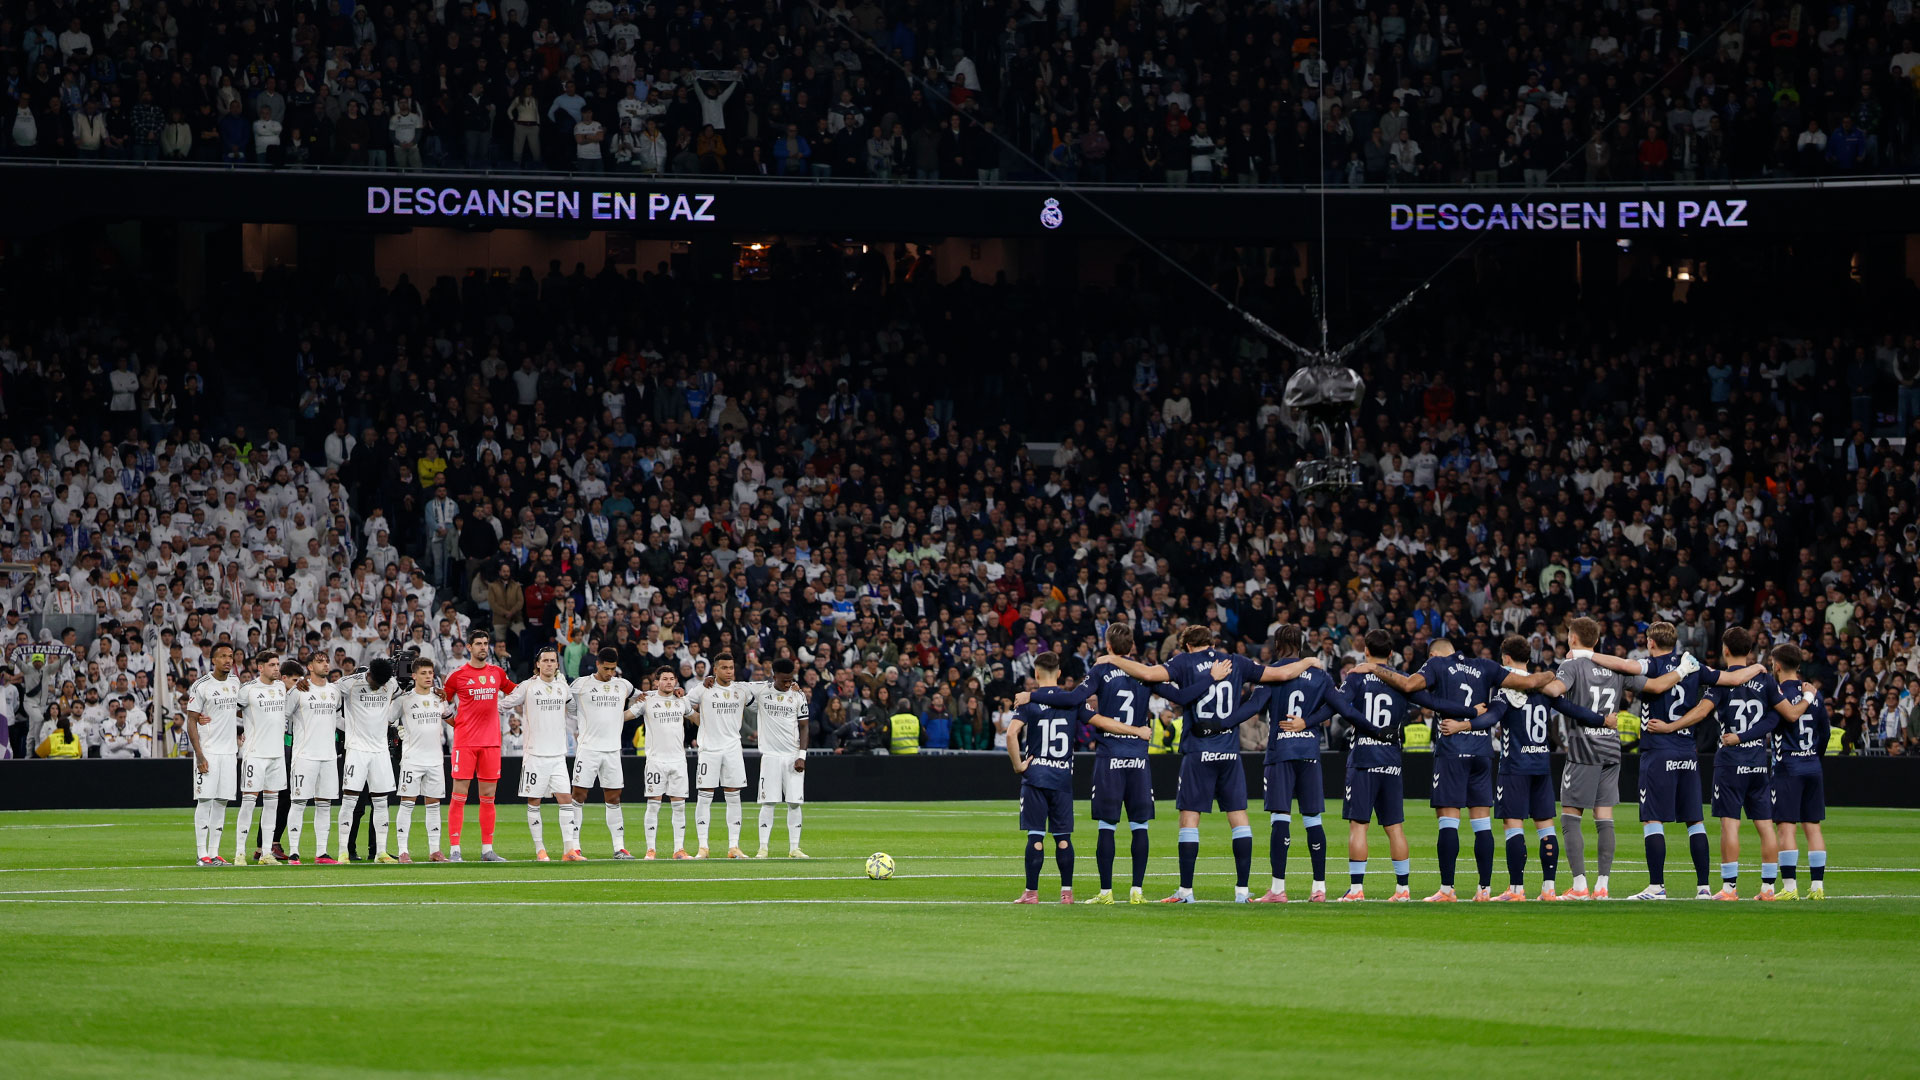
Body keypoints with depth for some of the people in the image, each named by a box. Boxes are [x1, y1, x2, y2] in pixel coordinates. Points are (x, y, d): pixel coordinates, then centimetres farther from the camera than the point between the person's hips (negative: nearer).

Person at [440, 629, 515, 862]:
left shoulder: (497, 673, 11)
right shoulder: (458, 674, -1)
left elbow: (514, 692, 28)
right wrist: (454, 722, -5)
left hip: (491, 742, 4)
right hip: (465, 742, -4)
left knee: (488, 797, 6)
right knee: (459, 796, -6)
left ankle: (487, 850, 10)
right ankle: (454, 850, -5)